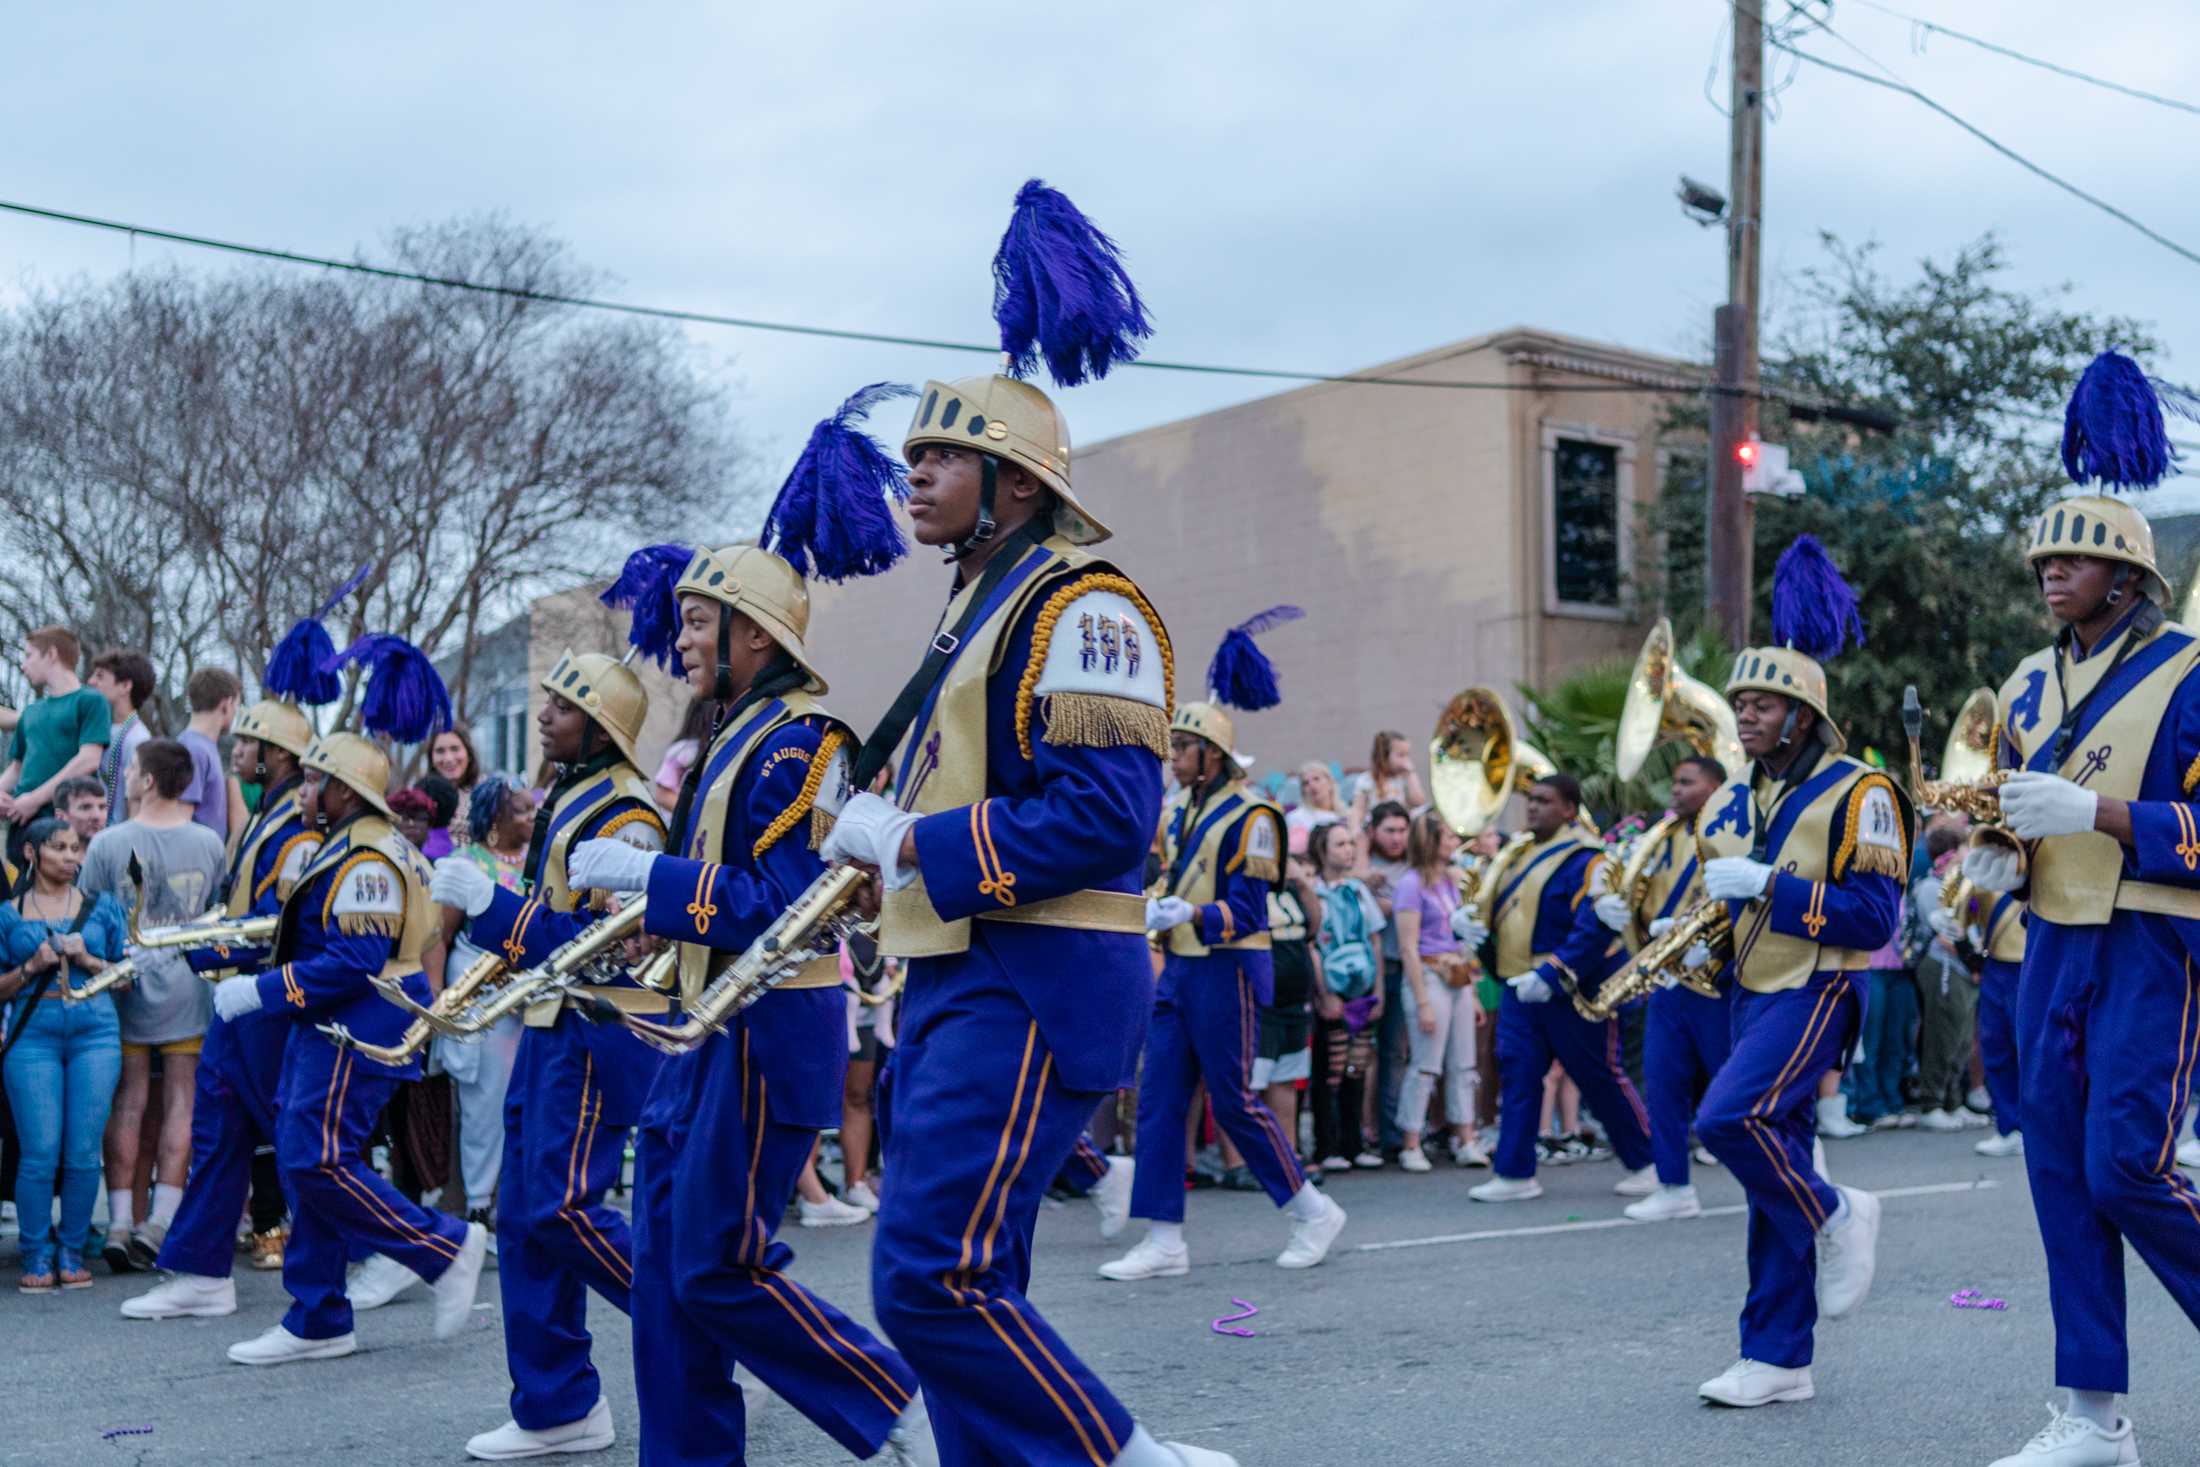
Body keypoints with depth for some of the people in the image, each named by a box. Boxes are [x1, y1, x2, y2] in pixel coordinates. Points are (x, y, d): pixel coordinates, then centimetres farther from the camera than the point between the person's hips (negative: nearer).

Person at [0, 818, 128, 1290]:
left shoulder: (102, 907, 11)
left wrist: (88, 960, -5)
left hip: (96, 1034, 1)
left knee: (84, 1153, -1)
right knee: (40, 1154, -5)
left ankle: (72, 1252, 11)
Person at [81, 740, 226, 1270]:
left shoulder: (107, 844, -8)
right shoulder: (209, 843, -1)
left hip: (126, 987, -1)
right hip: (187, 989, 1)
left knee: (127, 1104, 4)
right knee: (181, 1103, 3)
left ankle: (120, 1221, 4)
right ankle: (161, 1218, -2)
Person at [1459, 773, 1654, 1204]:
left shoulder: (1586, 859, -14)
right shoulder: (1517, 850, 11)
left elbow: (1595, 928, -23)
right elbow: (1491, 899, 18)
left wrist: (1550, 975, -27)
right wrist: (1468, 916, -6)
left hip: (1572, 991, -7)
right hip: (1519, 987, 7)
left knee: (1601, 1079, 3)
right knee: (1517, 1073, 3)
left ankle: (1647, 1163, 19)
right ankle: (1515, 1173, 8)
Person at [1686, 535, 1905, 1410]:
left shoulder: (1855, 793, -8)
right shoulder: (1728, 805, 13)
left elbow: (1875, 916, -15)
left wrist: (1769, 886, -21)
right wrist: (1700, 943, 1)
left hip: (1816, 991, -7)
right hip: (1754, 995, 7)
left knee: (1731, 1118, -26)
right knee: (1772, 1180, 7)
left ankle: (1837, 1218, 1)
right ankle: (1779, 1362, 11)